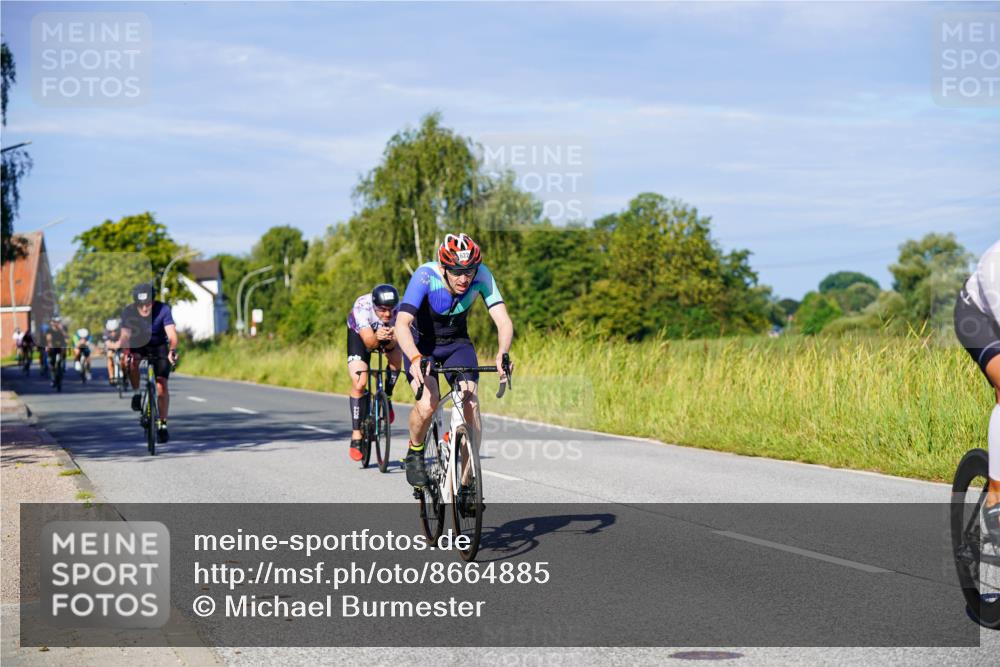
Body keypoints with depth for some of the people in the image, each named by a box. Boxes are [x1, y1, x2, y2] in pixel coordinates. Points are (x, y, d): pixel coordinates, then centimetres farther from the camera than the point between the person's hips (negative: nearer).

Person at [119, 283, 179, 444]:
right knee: (132, 361, -33)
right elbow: (125, 336, -32)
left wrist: (172, 350, -55)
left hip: (159, 347, -1)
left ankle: (162, 424, 1)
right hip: (138, 345, 1)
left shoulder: (163, 309, -27)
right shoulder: (129, 311, -24)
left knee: (162, 385, -12)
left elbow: (172, 334, -36)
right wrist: (124, 351, -52)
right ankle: (136, 393, -9)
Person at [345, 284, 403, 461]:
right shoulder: (362, 307, -40)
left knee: (396, 358, -27)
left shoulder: (398, 308, -34)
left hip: (386, 331, 3)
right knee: (359, 384, -16)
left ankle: (387, 399, 2)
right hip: (359, 332, -3)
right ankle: (356, 437, -8)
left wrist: (388, 340, -58)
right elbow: (368, 342, -44)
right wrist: (377, 337, -66)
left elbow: (392, 344, -36)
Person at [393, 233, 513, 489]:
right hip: (421, 345, -3)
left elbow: (503, 320, -28)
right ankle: (415, 453, 3)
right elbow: (402, 324, -40)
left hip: (457, 344, 3)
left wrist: (502, 355, -48)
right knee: (428, 403, -27)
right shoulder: (425, 276, -31)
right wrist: (415, 359, -58)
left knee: (471, 404, -19)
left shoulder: (481, 275, -24)